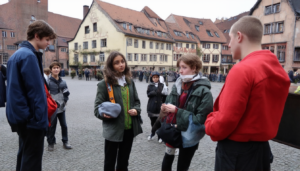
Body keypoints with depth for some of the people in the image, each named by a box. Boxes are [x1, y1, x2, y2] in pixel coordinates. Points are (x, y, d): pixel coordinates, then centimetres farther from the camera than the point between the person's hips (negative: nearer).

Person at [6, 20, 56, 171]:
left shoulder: (17, 54, 13)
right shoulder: (29, 56, -17)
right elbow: (35, 92, -21)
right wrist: (40, 119, -17)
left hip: (19, 115, 10)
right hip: (30, 118, -10)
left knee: (24, 154, 21)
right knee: (32, 158, 1)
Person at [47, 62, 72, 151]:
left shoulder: (63, 82, 6)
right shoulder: (48, 81, -9)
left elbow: (66, 92, 15)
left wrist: (65, 101, 6)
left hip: (61, 107, 4)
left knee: (64, 125, 10)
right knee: (52, 126, 5)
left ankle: (65, 142, 23)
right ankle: (51, 143, 23)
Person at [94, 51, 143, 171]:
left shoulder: (130, 82, 7)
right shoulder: (104, 84, -9)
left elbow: (136, 101, 14)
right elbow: (97, 107, -8)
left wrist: (136, 110, -7)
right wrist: (105, 114, -28)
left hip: (129, 128, 5)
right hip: (113, 129, -4)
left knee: (124, 161, 22)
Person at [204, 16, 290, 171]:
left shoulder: (242, 70, -22)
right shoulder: (279, 70, 4)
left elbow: (225, 121, -23)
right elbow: (260, 113, 10)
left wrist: (210, 125, -3)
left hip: (236, 151, -8)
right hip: (262, 149, 8)